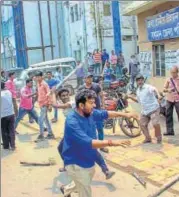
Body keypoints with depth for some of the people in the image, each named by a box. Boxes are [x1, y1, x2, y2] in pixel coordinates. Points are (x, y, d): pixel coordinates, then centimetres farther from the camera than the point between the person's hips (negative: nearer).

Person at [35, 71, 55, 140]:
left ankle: (41, 135, 4)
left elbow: (49, 94, -18)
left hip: (45, 104, -9)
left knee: (40, 120, -7)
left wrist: (50, 104, -22)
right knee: (46, 119, 14)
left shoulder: (44, 84, -16)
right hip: (41, 104, 9)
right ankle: (50, 134, 24)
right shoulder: (38, 84, 9)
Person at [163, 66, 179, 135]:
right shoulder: (169, 80, 6)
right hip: (169, 99, 4)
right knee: (168, 115, 4)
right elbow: (164, 89, 9)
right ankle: (170, 130, 11)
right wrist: (167, 90, -12)